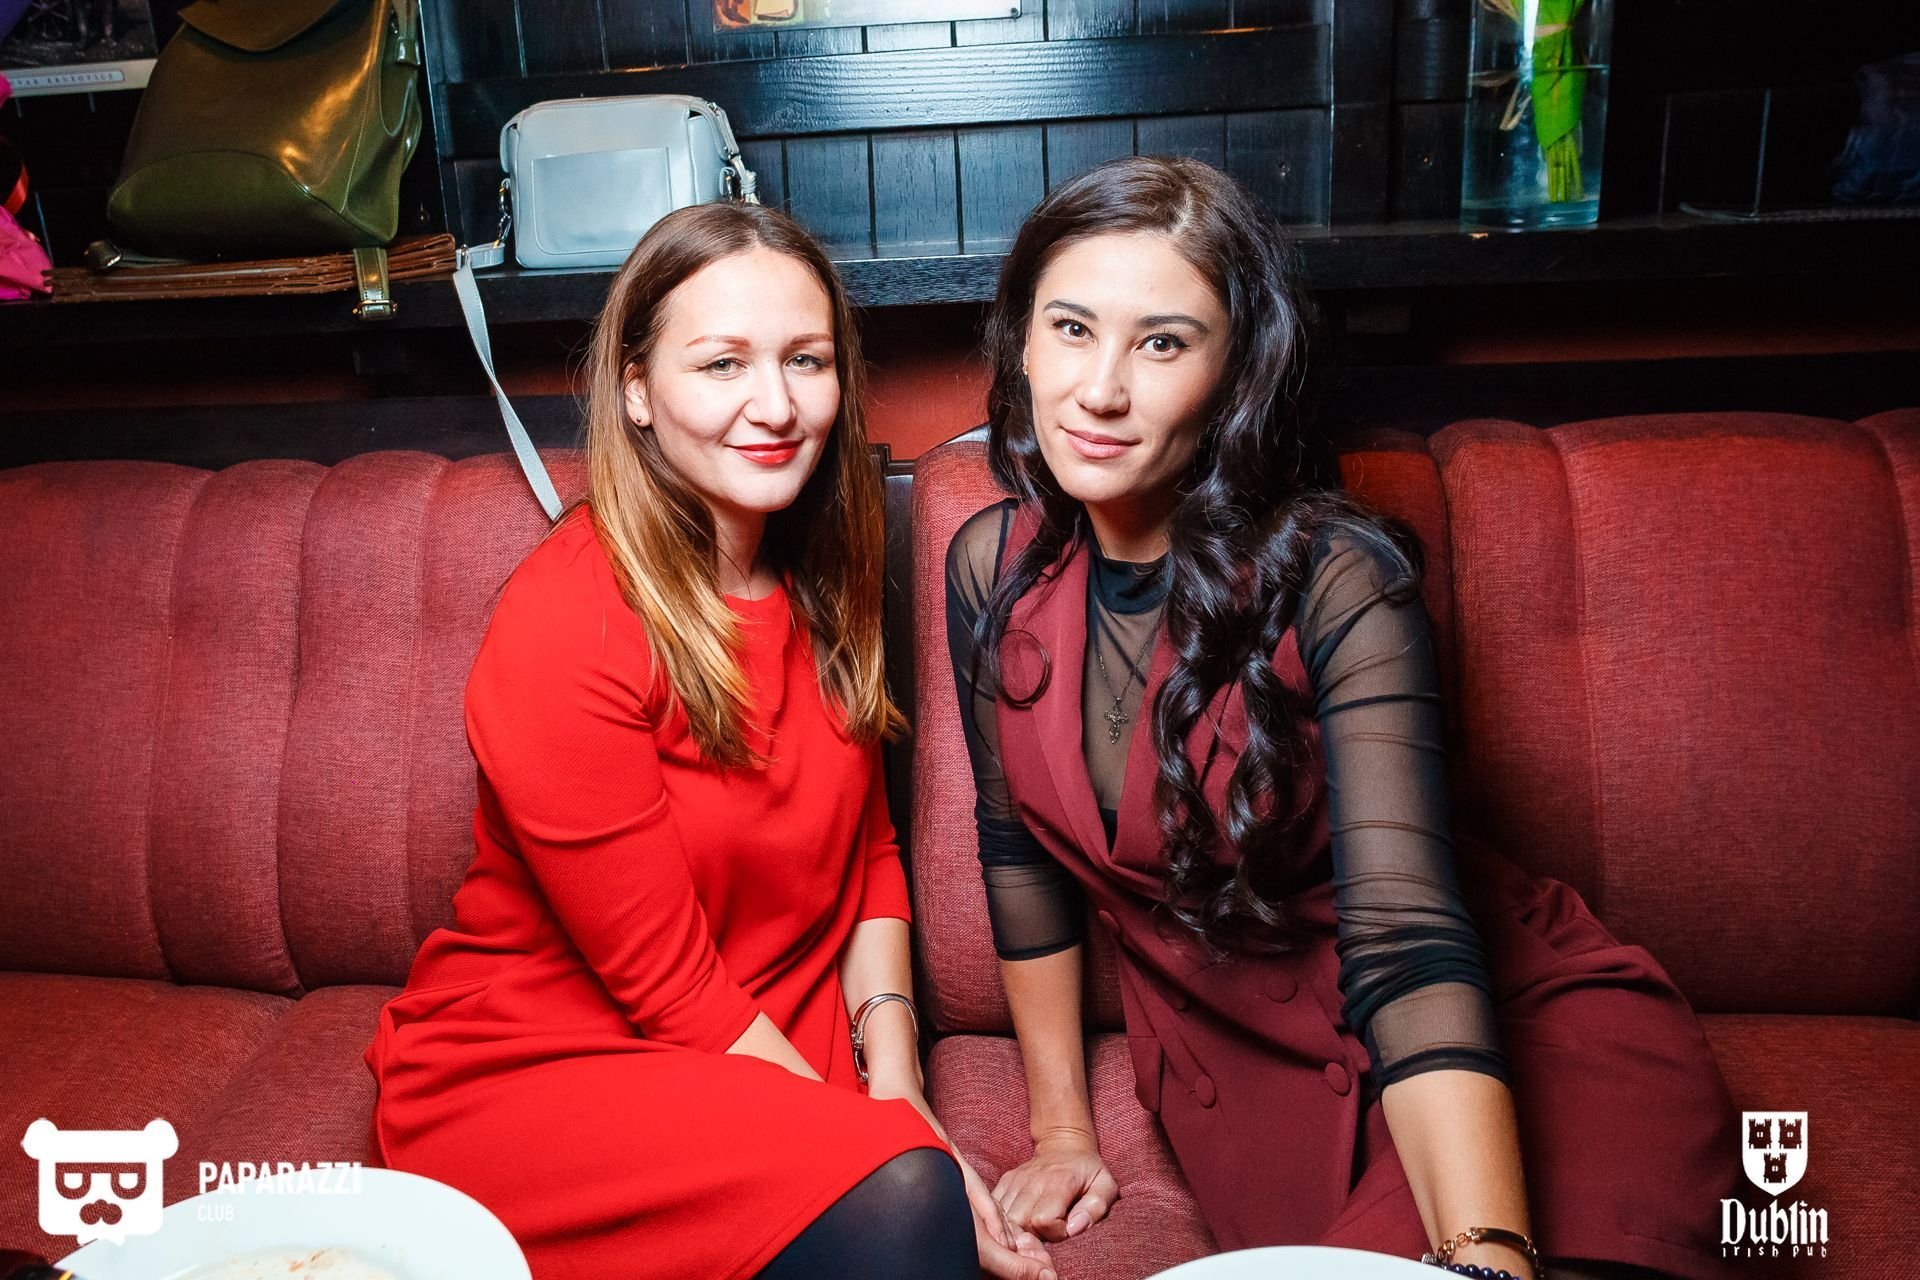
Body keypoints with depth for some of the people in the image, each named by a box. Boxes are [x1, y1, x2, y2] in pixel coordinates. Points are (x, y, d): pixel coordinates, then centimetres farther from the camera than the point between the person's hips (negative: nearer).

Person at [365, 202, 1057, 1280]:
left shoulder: (825, 577, 1)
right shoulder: (564, 627, -20)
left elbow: (869, 852, 7)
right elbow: (670, 987, -16)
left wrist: (894, 1082, -7)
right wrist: (885, 1137, -16)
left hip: (773, 1052, 6)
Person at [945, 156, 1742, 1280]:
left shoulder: (1331, 575, -20)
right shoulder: (994, 567, -7)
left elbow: (1408, 943, -28)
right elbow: (1020, 851, 3)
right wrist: (1062, 1126, 6)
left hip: (1502, 1025, -2)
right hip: (1235, 1058, 3)